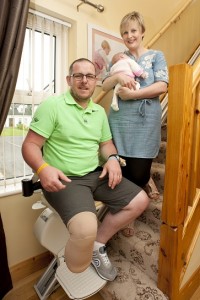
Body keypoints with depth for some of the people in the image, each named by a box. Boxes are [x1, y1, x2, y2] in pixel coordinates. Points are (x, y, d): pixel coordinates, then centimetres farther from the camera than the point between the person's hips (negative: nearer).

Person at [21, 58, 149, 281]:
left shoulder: (100, 111, 14)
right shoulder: (52, 105, -7)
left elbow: (106, 143, 19)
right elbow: (30, 145, -9)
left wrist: (112, 158, -4)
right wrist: (42, 168, -30)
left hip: (96, 175, 7)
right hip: (64, 179, -7)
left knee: (140, 200, 4)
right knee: (86, 229, -32)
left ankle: (98, 245, 17)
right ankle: (75, 274, 6)